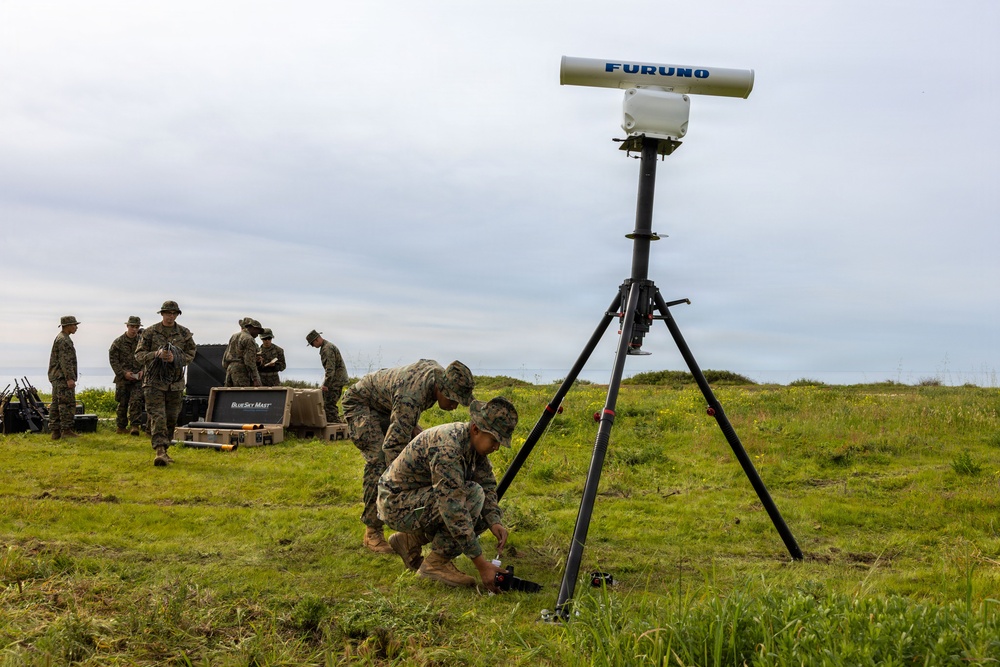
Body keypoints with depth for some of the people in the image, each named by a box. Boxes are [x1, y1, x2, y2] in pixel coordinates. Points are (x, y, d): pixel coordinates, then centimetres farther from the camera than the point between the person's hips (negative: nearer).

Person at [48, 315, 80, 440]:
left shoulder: (59, 338, 20)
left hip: (56, 377, 11)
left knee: (56, 404, 8)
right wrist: (69, 378, -23)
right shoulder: (63, 340, -13)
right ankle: (66, 429, -9)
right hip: (63, 377, -11)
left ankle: (55, 431, 9)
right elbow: (65, 361, -20)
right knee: (67, 403, -9)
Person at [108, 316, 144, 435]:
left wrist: (142, 371, -3)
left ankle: (135, 426, -14)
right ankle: (121, 427, 18)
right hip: (122, 378, -1)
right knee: (122, 403, 7)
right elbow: (113, 360, -2)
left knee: (136, 401, -12)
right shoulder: (118, 342, 0)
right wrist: (124, 373, -12)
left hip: (138, 378, 1)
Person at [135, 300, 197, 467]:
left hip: (175, 382, 3)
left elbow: (191, 353, 5)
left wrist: (175, 358, -14)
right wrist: (156, 354, -19)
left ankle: (163, 449, 23)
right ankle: (160, 451, -19)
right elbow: (139, 355, -1)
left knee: (171, 418, 9)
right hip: (154, 381, -3)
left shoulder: (185, 333, 5)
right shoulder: (150, 332, -1)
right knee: (157, 417, -13)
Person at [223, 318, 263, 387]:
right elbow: (250, 361, -16)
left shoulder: (233, 336, 17)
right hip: (241, 370, -8)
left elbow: (225, 356, 19)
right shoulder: (249, 339, -9)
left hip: (230, 369, 8)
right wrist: (255, 379, -17)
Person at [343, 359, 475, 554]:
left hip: (387, 406, 8)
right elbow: (393, 445, -44)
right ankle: (372, 532, -16)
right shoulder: (411, 397, -42)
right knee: (379, 459, -25)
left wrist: (412, 427, -3)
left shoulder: (441, 374, -16)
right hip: (361, 404, -8)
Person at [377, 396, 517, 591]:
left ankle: (411, 540, 12)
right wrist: (481, 564, -32)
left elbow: (488, 485, 3)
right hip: (397, 505, -9)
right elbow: (453, 509, -35)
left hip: (420, 499, 9)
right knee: (473, 495, -25)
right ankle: (437, 563, -12)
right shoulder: (447, 447, -32)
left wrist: (495, 522, -16)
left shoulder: (474, 442, -4)